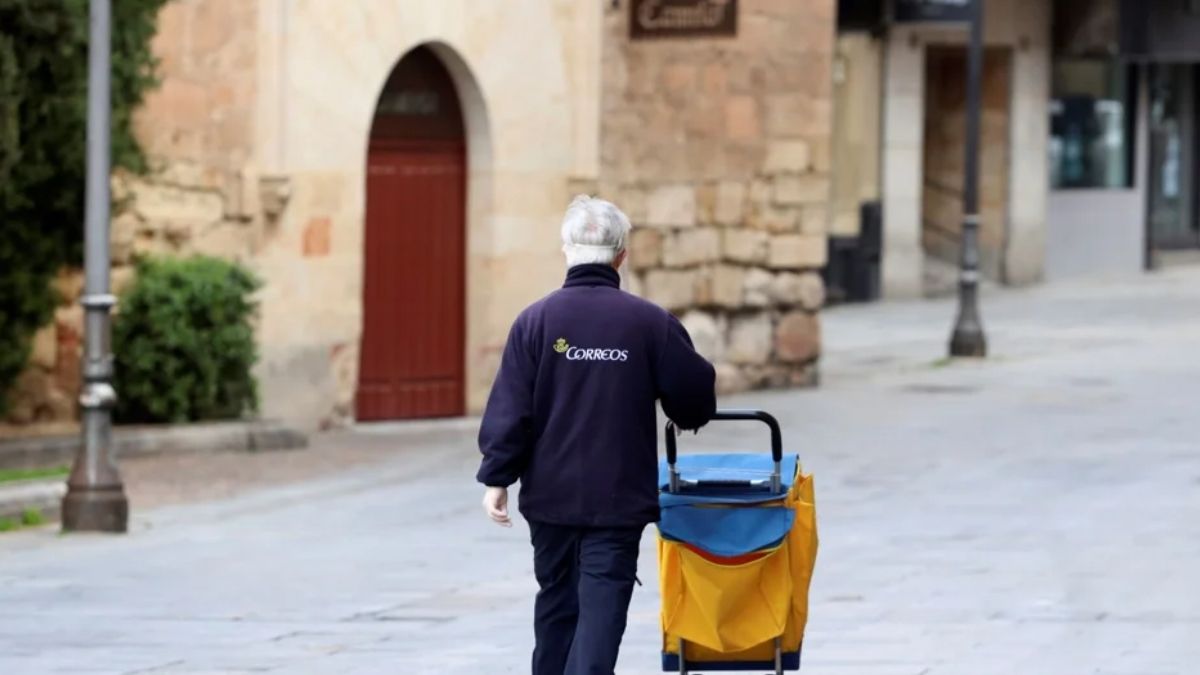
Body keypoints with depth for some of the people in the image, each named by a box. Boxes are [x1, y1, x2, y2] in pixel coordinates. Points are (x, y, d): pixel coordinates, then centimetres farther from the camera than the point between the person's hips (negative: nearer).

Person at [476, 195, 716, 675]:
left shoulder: (536, 320, -5)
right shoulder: (650, 322, -6)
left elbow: (510, 408, -6)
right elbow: (693, 396, 3)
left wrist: (497, 478, 1)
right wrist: (689, 417, 26)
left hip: (550, 493, 2)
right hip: (620, 499, -2)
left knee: (557, 602, 16)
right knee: (602, 608, -5)